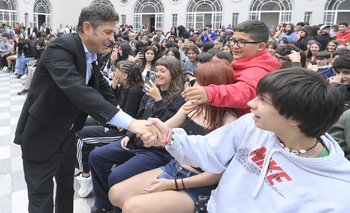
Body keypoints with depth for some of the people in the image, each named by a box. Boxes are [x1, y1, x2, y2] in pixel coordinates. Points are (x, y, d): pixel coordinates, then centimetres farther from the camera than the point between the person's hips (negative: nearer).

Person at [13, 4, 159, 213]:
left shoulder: (90, 55, 1)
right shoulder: (61, 48, -26)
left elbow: (101, 86, 16)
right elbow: (79, 91, -42)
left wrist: (123, 119, 8)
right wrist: (130, 122, -49)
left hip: (67, 133, 8)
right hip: (41, 135, -8)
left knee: (67, 186, 21)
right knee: (42, 196, 2)